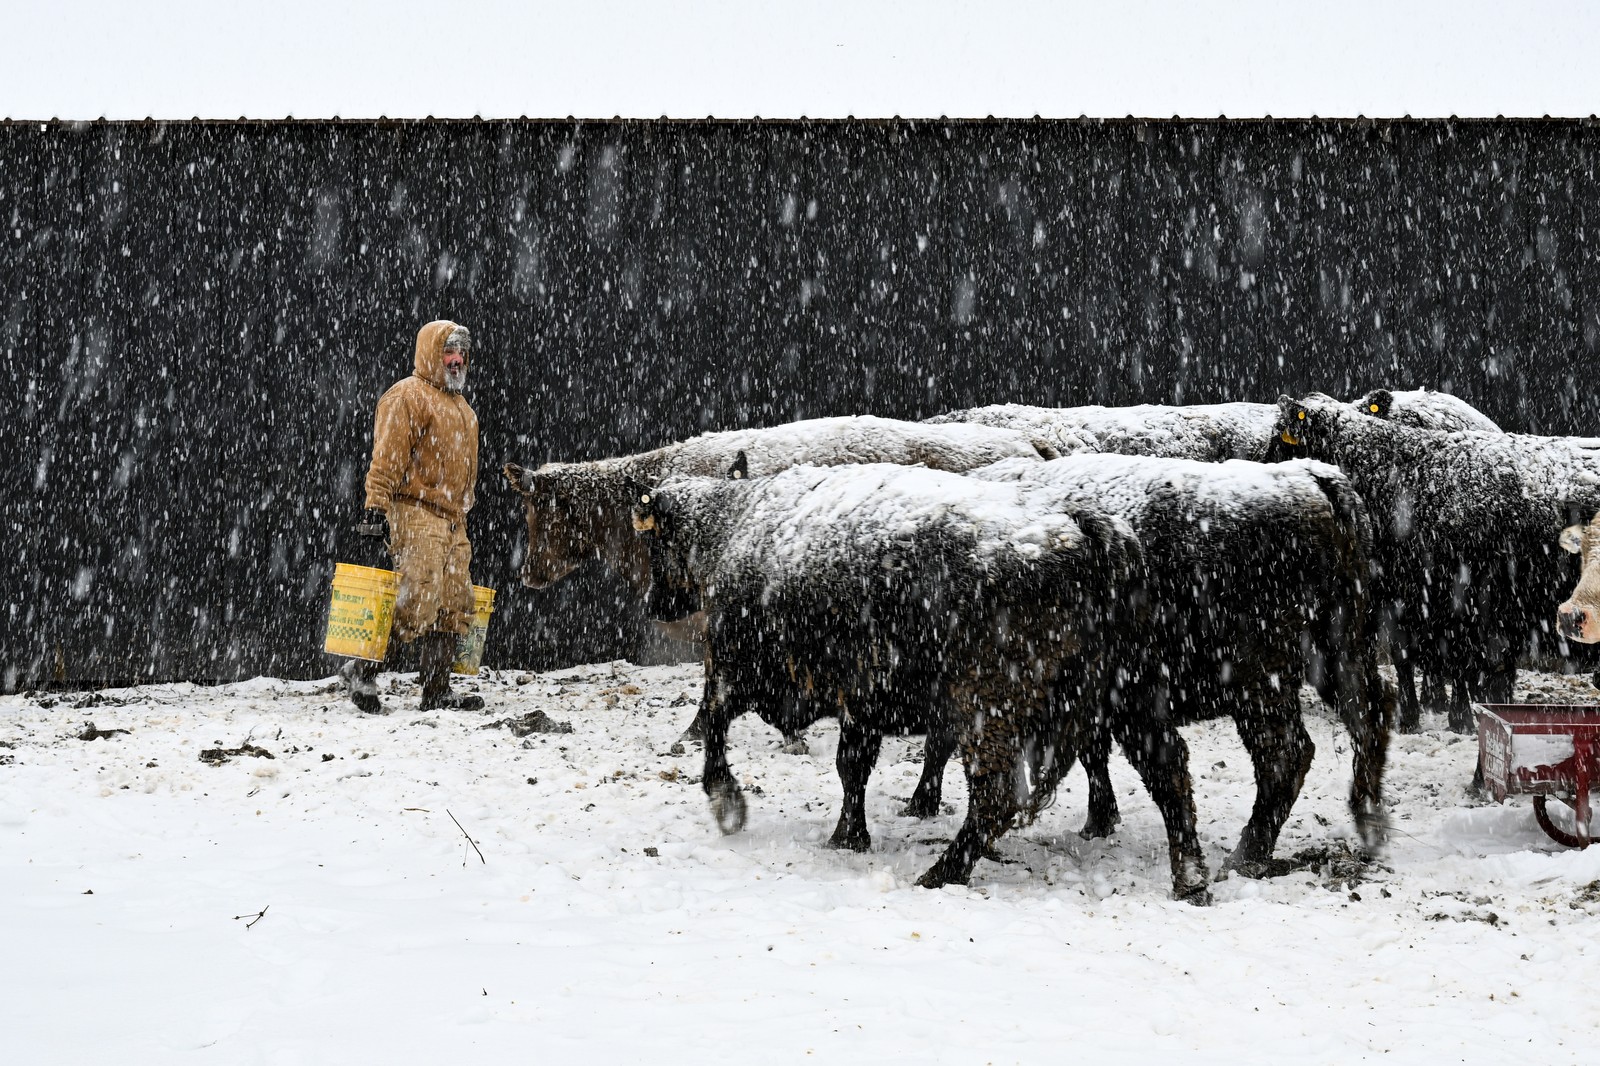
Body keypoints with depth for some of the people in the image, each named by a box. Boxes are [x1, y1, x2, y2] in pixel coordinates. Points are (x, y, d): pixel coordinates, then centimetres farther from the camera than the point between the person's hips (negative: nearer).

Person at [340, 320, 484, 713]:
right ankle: (363, 669, -3)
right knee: (416, 603, -15)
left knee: (452, 607, 5)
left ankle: (437, 692, 8)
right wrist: (376, 508, -20)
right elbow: (387, 458, -13)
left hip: (452, 519, 9)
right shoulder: (407, 396, -6)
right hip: (416, 514, -9)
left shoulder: (461, 407, 23)